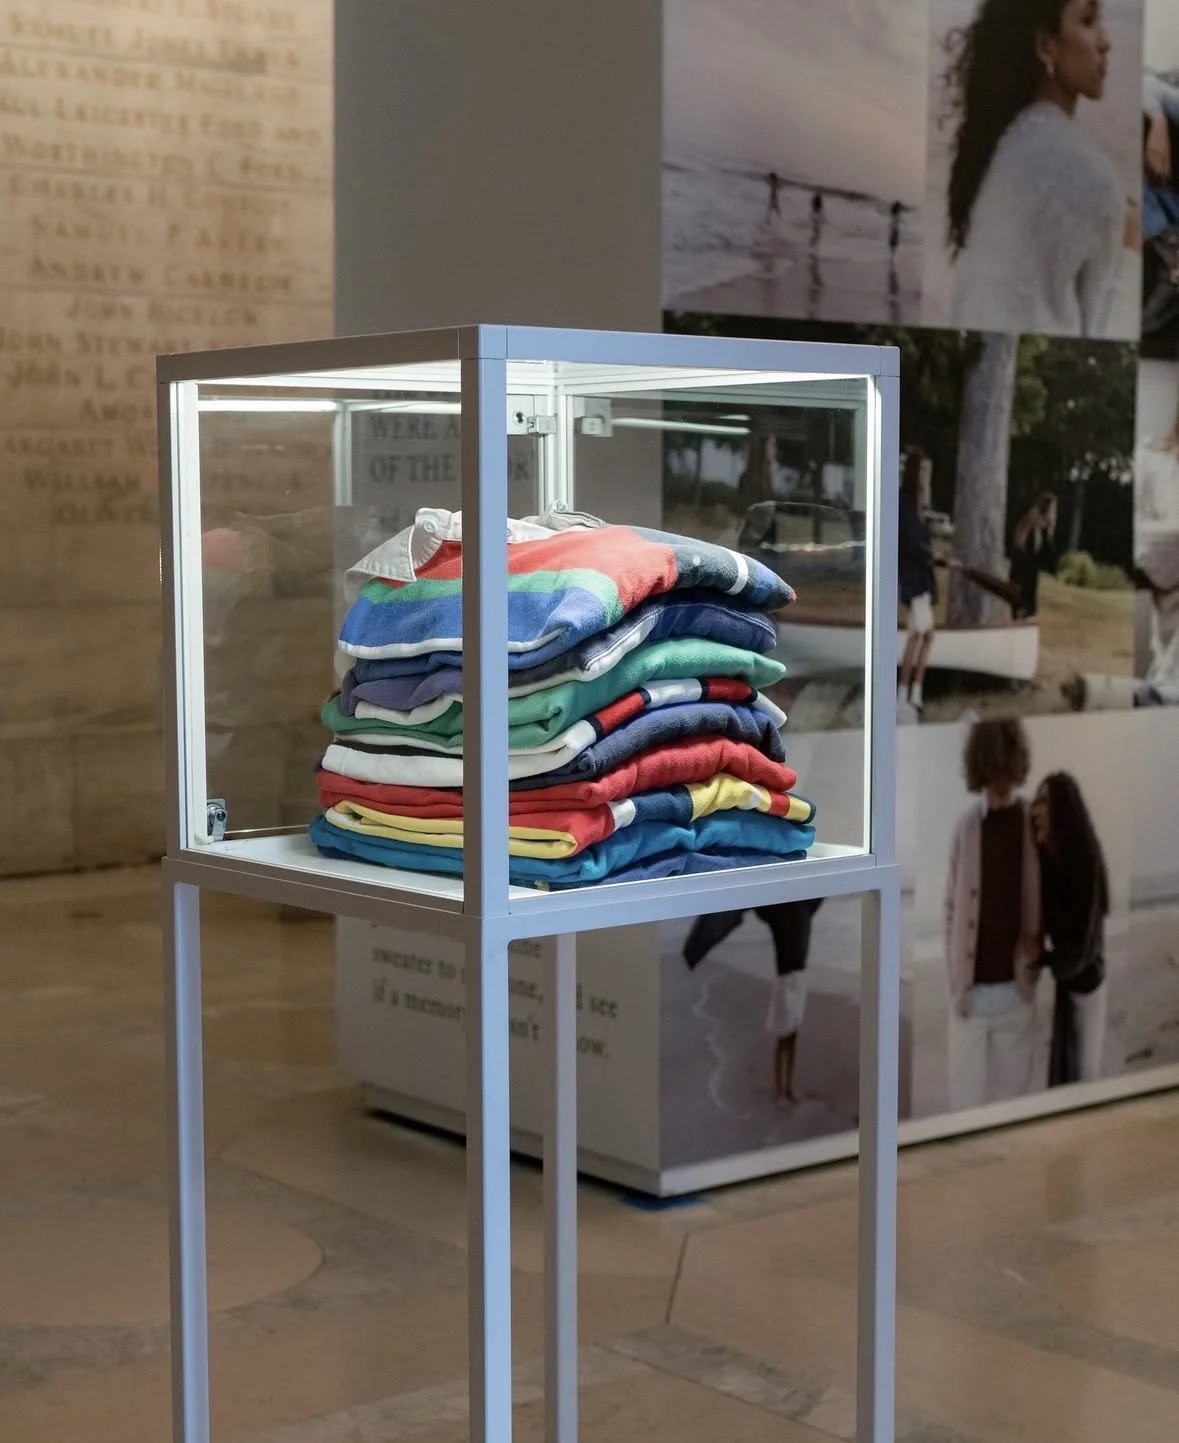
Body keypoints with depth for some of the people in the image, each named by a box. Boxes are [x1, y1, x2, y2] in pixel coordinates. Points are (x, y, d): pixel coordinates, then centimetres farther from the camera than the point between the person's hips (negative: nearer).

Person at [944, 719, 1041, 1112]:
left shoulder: (1034, 822, -3)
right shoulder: (967, 825, -2)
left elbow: (1042, 902, 6)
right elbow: (952, 905, 2)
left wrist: (1037, 944, -12)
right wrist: (954, 978, -3)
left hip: (1017, 987, 0)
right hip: (971, 988, 0)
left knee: (1013, 1090, 10)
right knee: (966, 1097, 7)